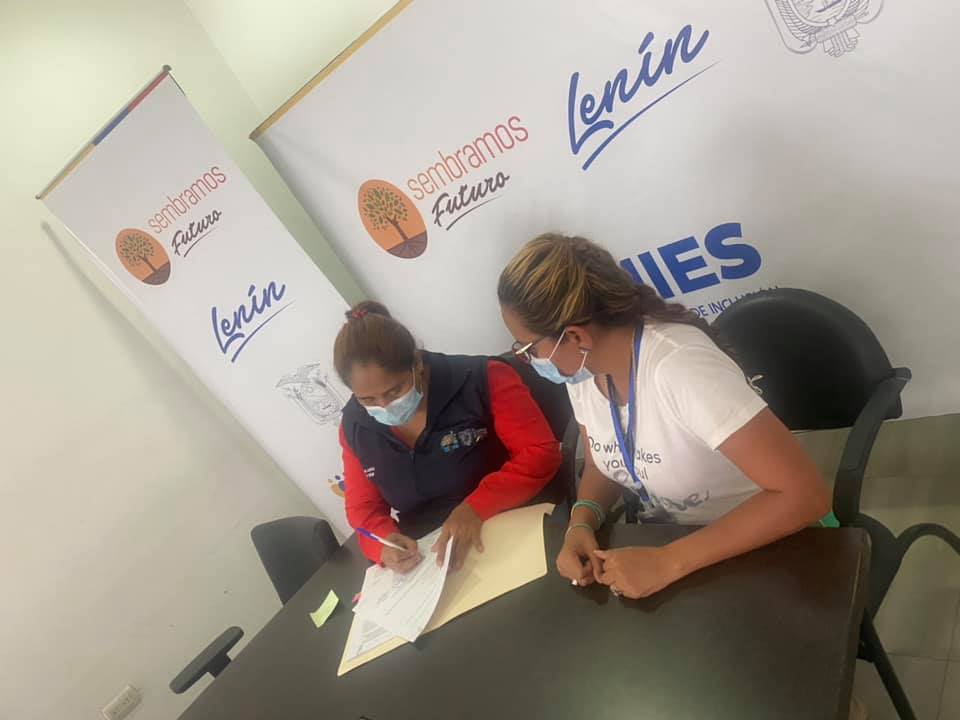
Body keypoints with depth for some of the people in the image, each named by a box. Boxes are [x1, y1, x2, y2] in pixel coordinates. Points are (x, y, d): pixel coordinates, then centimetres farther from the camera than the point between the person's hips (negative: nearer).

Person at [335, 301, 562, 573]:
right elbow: (363, 508, 7)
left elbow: (541, 452, -15)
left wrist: (475, 507, -25)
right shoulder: (354, 426, 0)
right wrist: (385, 541, -14)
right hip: (427, 563, 3)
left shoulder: (482, 379, -13)